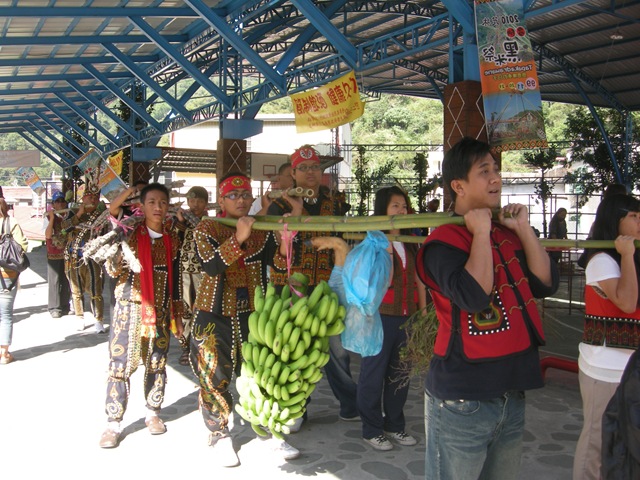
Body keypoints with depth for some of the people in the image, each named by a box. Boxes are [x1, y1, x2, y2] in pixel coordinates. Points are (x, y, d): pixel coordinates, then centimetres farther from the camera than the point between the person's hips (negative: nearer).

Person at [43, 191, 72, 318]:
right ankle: (54, 308, 5)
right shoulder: (49, 217, -4)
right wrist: (52, 218, -20)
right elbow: (48, 235, -15)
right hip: (54, 253, -3)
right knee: (54, 280, -2)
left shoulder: (70, 215, 5)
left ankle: (65, 306, 18)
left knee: (67, 280, 7)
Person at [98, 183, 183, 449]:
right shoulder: (129, 234, -3)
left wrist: (177, 316, 12)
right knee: (120, 365, -3)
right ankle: (113, 423, 9)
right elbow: (113, 270, -8)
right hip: (129, 308, -3)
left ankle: (152, 413, 28)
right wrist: (115, 263, -31)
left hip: (160, 312, 3)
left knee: (157, 365, 10)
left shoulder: (172, 240, 6)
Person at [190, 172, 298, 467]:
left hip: (253, 314, 3)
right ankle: (219, 436, 20)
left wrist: (285, 239, -26)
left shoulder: (262, 230, 5)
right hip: (214, 317, -3)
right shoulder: (206, 229, -5)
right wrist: (238, 238, -36)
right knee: (215, 377, 1)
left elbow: (280, 265, -7)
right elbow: (211, 266, -23)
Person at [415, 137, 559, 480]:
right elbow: (474, 295, -27)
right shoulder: (443, 241, -12)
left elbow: (547, 283, 4)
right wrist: (481, 232, -17)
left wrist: (524, 228, -1)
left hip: (511, 393, 7)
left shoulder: (508, 234, 11)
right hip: (462, 398, -7)